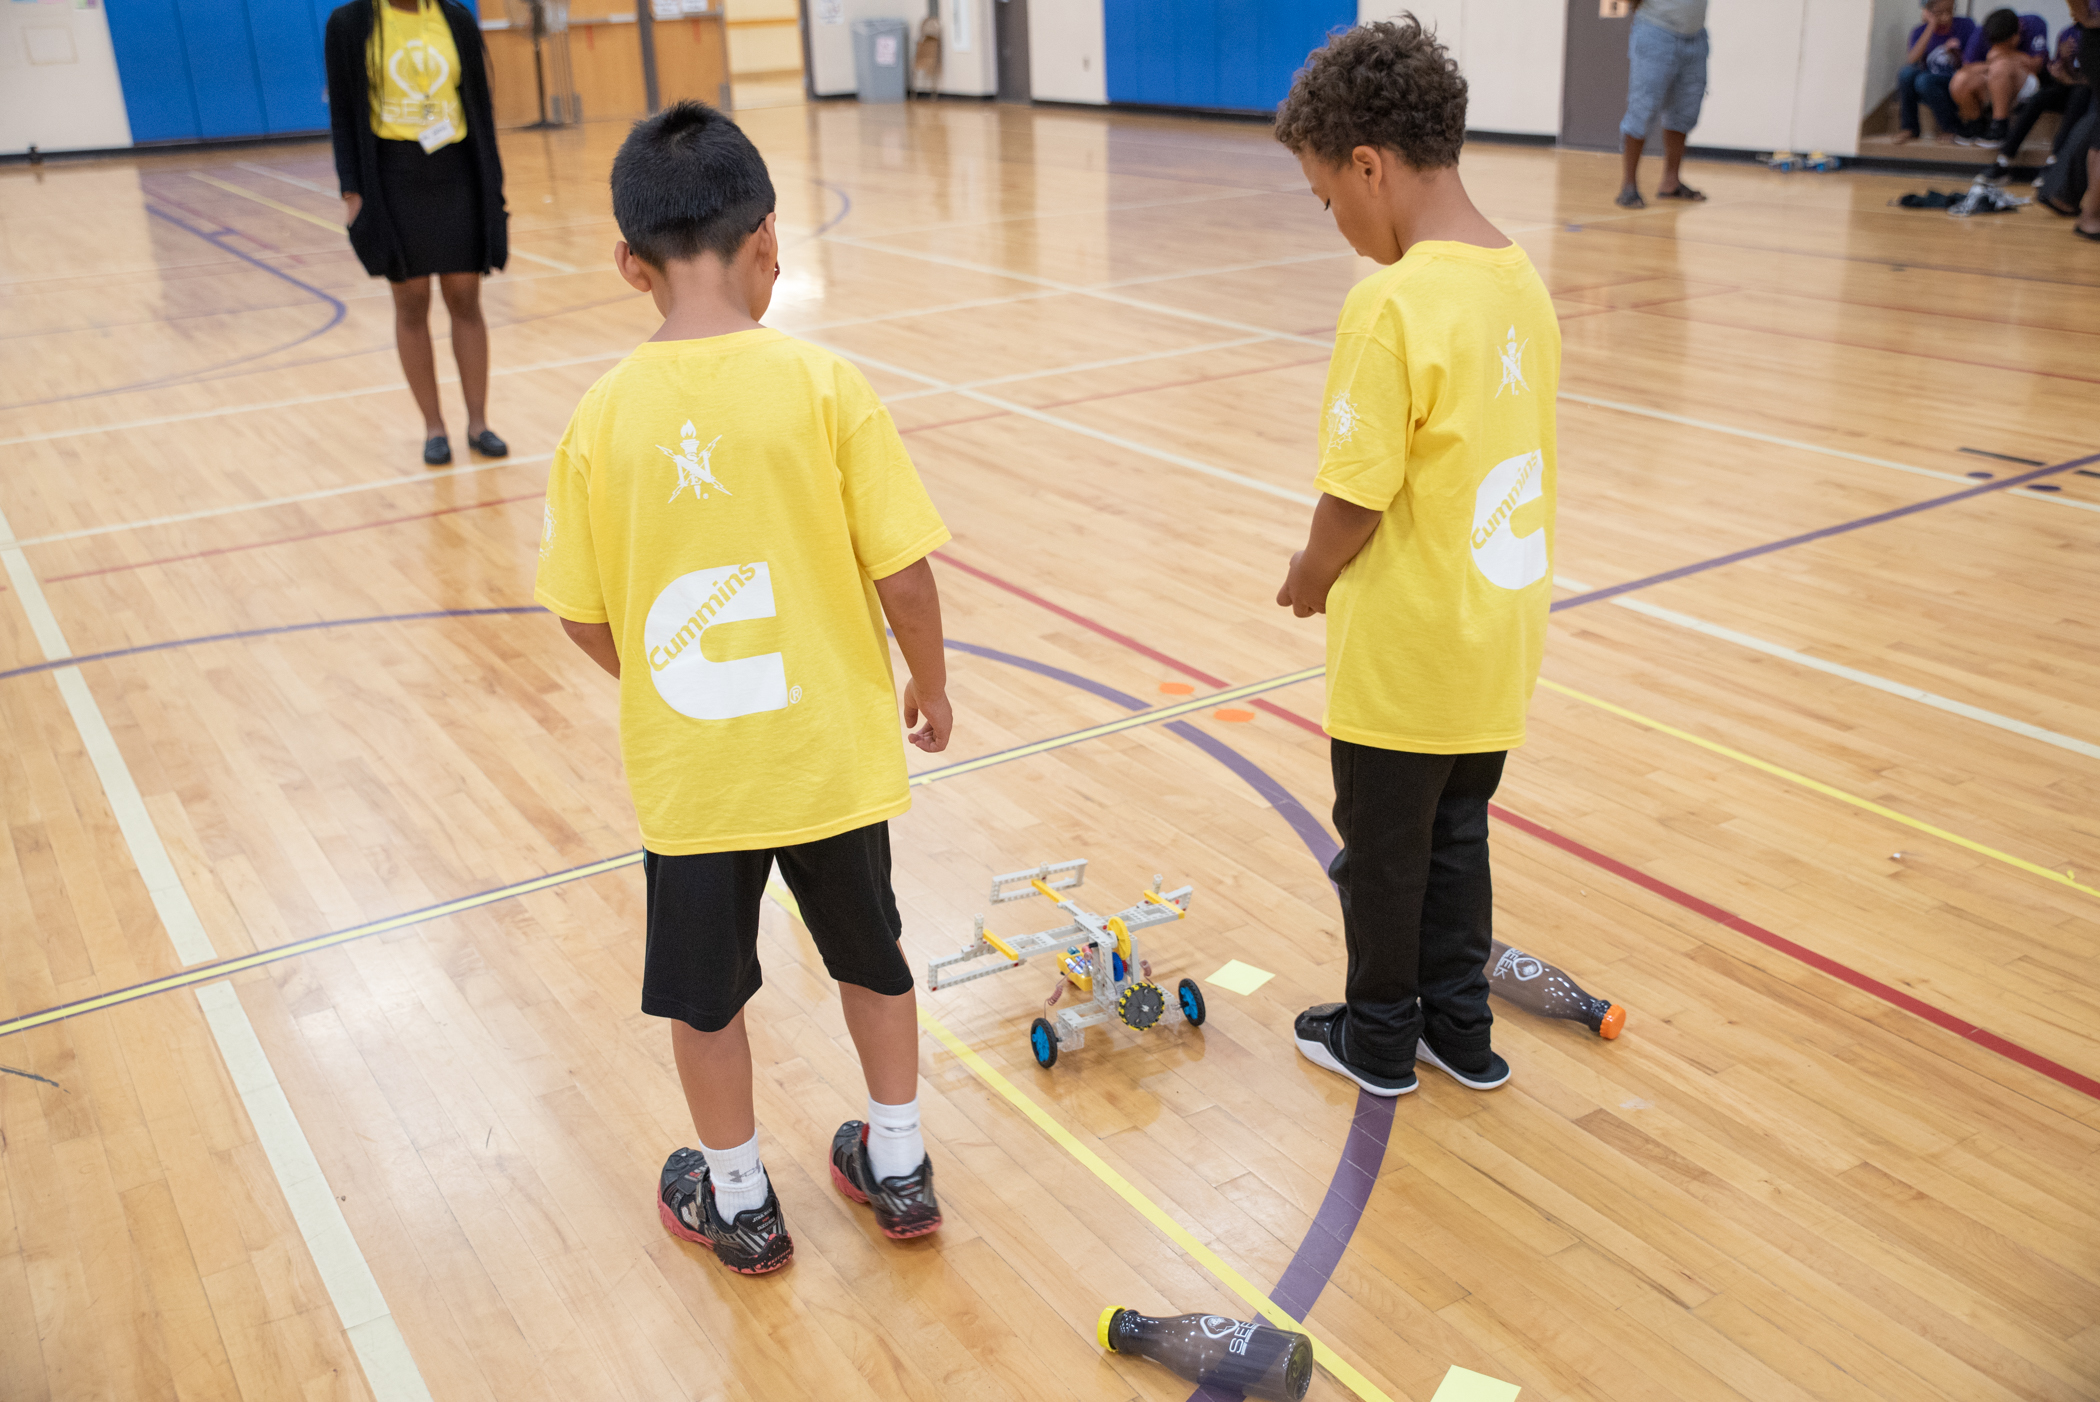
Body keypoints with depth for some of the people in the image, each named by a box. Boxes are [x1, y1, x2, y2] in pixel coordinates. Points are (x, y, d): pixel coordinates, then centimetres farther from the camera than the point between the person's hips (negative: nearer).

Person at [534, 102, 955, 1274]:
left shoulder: (604, 418, -9)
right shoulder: (824, 387, -14)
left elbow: (586, 618, -2)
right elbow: (903, 572, -13)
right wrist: (931, 686, 5)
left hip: (687, 769, 1)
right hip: (829, 750, 0)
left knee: (704, 991, 20)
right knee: (871, 956, 22)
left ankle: (740, 1206, 36)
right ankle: (899, 1169, 38)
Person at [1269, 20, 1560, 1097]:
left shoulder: (1392, 304, -24)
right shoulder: (1521, 281, 1)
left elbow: (1357, 496, -23)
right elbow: (1497, 457, 7)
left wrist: (1309, 579, -2)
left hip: (1405, 655, -7)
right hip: (1498, 642, 8)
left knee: (1383, 852, 13)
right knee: (1457, 838, 23)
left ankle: (1380, 1040, 32)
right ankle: (1460, 1032, 38)